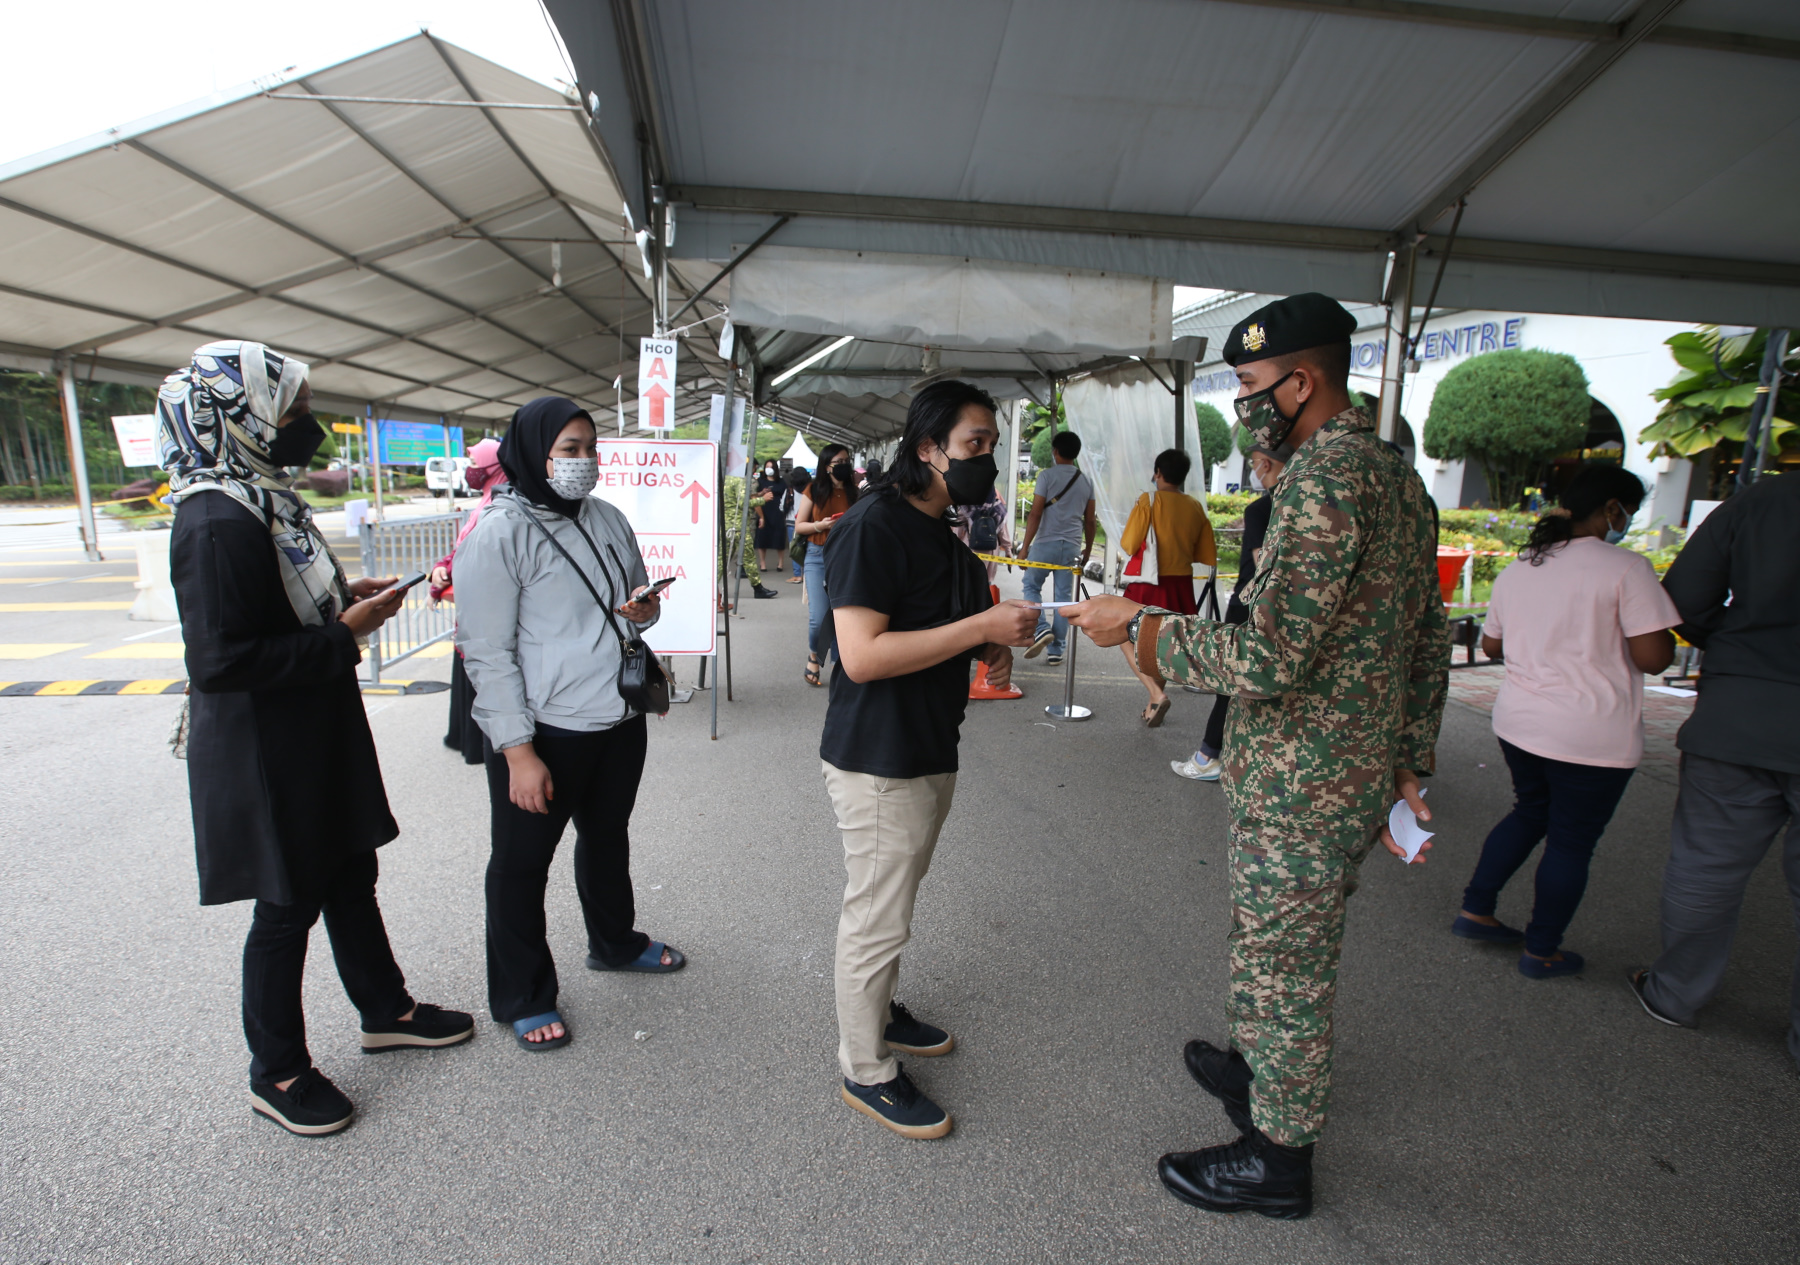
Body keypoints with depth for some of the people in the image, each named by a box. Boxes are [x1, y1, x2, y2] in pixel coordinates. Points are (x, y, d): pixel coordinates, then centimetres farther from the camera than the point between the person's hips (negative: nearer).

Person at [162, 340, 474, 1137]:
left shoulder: (264, 501, 9)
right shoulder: (217, 524, -24)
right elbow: (220, 660, -28)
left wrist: (346, 597, 4)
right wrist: (343, 633, -23)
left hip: (318, 737, 10)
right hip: (266, 756, -9)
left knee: (351, 877, 20)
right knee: (287, 907, 7)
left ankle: (385, 1010, 39)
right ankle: (277, 1073, 28)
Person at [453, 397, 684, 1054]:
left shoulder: (608, 519, 7)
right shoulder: (501, 533, -14)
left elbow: (638, 597, 20)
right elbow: (487, 652, -15)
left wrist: (645, 609, -5)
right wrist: (518, 750, -19)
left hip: (620, 720, 7)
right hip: (543, 730, -7)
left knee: (607, 835, 24)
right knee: (522, 863, 9)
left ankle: (615, 942, 47)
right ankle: (523, 999, 28)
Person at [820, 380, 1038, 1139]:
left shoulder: (942, 534, 12)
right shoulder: (873, 526, -19)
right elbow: (862, 654, -26)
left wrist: (991, 652, 1)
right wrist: (982, 627, -25)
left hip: (931, 754, 9)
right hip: (878, 762, -9)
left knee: (889, 907, 23)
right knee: (877, 918, 4)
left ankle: (877, 1010, 44)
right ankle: (867, 1072, 23)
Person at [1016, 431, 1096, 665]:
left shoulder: (1047, 475, -5)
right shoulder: (1086, 481, 10)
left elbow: (1035, 513, -9)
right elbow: (1089, 520, 11)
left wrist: (1025, 545, -7)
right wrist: (1088, 548, 22)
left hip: (1046, 542, -4)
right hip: (1072, 545, 4)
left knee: (1032, 586, 13)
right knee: (1064, 596, 6)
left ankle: (1041, 628, -9)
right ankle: (1056, 650, 8)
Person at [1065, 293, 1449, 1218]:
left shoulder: (1322, 474, -21)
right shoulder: (1400, 475, 11)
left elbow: (1270, 658, -28)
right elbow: (1430, 642, 16)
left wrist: (1140, 626, -16)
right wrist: (1407, 763, 21)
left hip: (1299, 787, -10)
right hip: (1358, 776, 10)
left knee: (1285, 964, 8)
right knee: (1284, 947, 25)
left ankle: (1278, 1155, 27)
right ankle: (1258, 1070, 46)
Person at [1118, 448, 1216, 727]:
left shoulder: (1148, 501, -11)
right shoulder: (1196, 508, 3)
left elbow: (1129, 545, -11)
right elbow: (1208, 557, 7)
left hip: (1149, 586, -5)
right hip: (1181, 587, 5)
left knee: (1127, 638, 9)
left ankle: (1156, 693, -10)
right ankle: (1154, 705, 25)